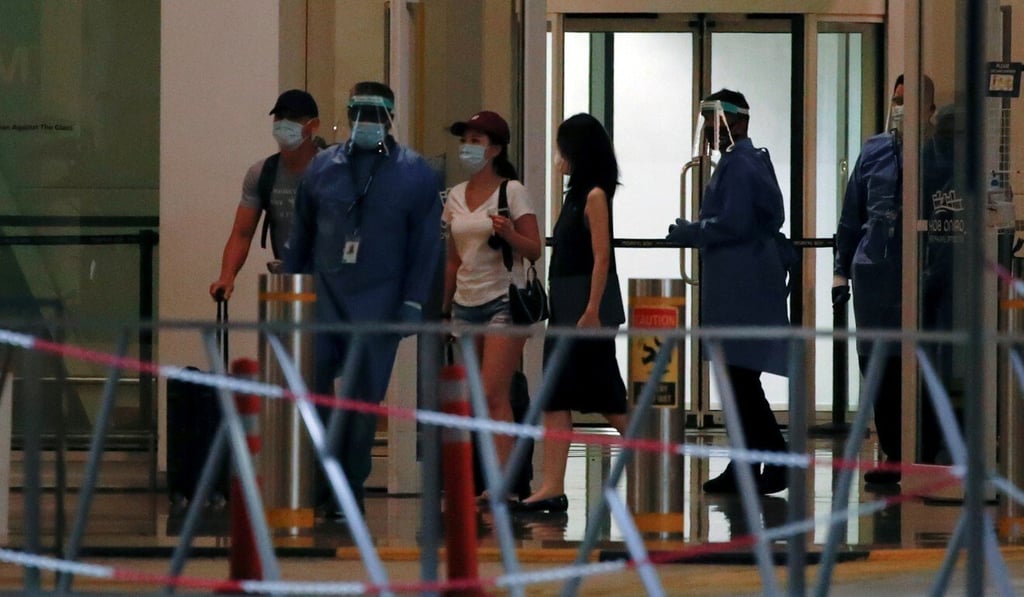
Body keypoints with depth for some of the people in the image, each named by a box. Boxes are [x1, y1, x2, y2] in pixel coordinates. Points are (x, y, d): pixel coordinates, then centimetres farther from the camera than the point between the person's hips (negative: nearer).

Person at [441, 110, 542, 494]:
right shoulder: (456, 196, 13)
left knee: (494, 395, -15)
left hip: (503, 302, -6)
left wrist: (508, 233, -25)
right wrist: (446, 309, 18)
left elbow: (534, 250, -7)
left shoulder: (512, 191, -4)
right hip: (466, 304, 6)